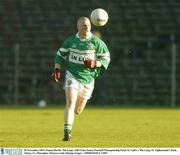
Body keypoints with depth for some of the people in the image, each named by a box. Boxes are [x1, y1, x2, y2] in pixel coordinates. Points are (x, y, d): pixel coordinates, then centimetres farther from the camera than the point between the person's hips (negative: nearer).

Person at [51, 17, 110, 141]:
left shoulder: (97, 42, -5)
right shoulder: (70, 40, 0)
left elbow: (106, 58, -1)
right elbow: (60, 54, 12)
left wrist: (94, 64, -20)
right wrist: (57, 69, -1)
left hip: (88, 79, 1)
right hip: (72, 75, -1)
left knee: (77, 110, 11)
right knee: (70, 102, -22)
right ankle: (67, 132, -24)